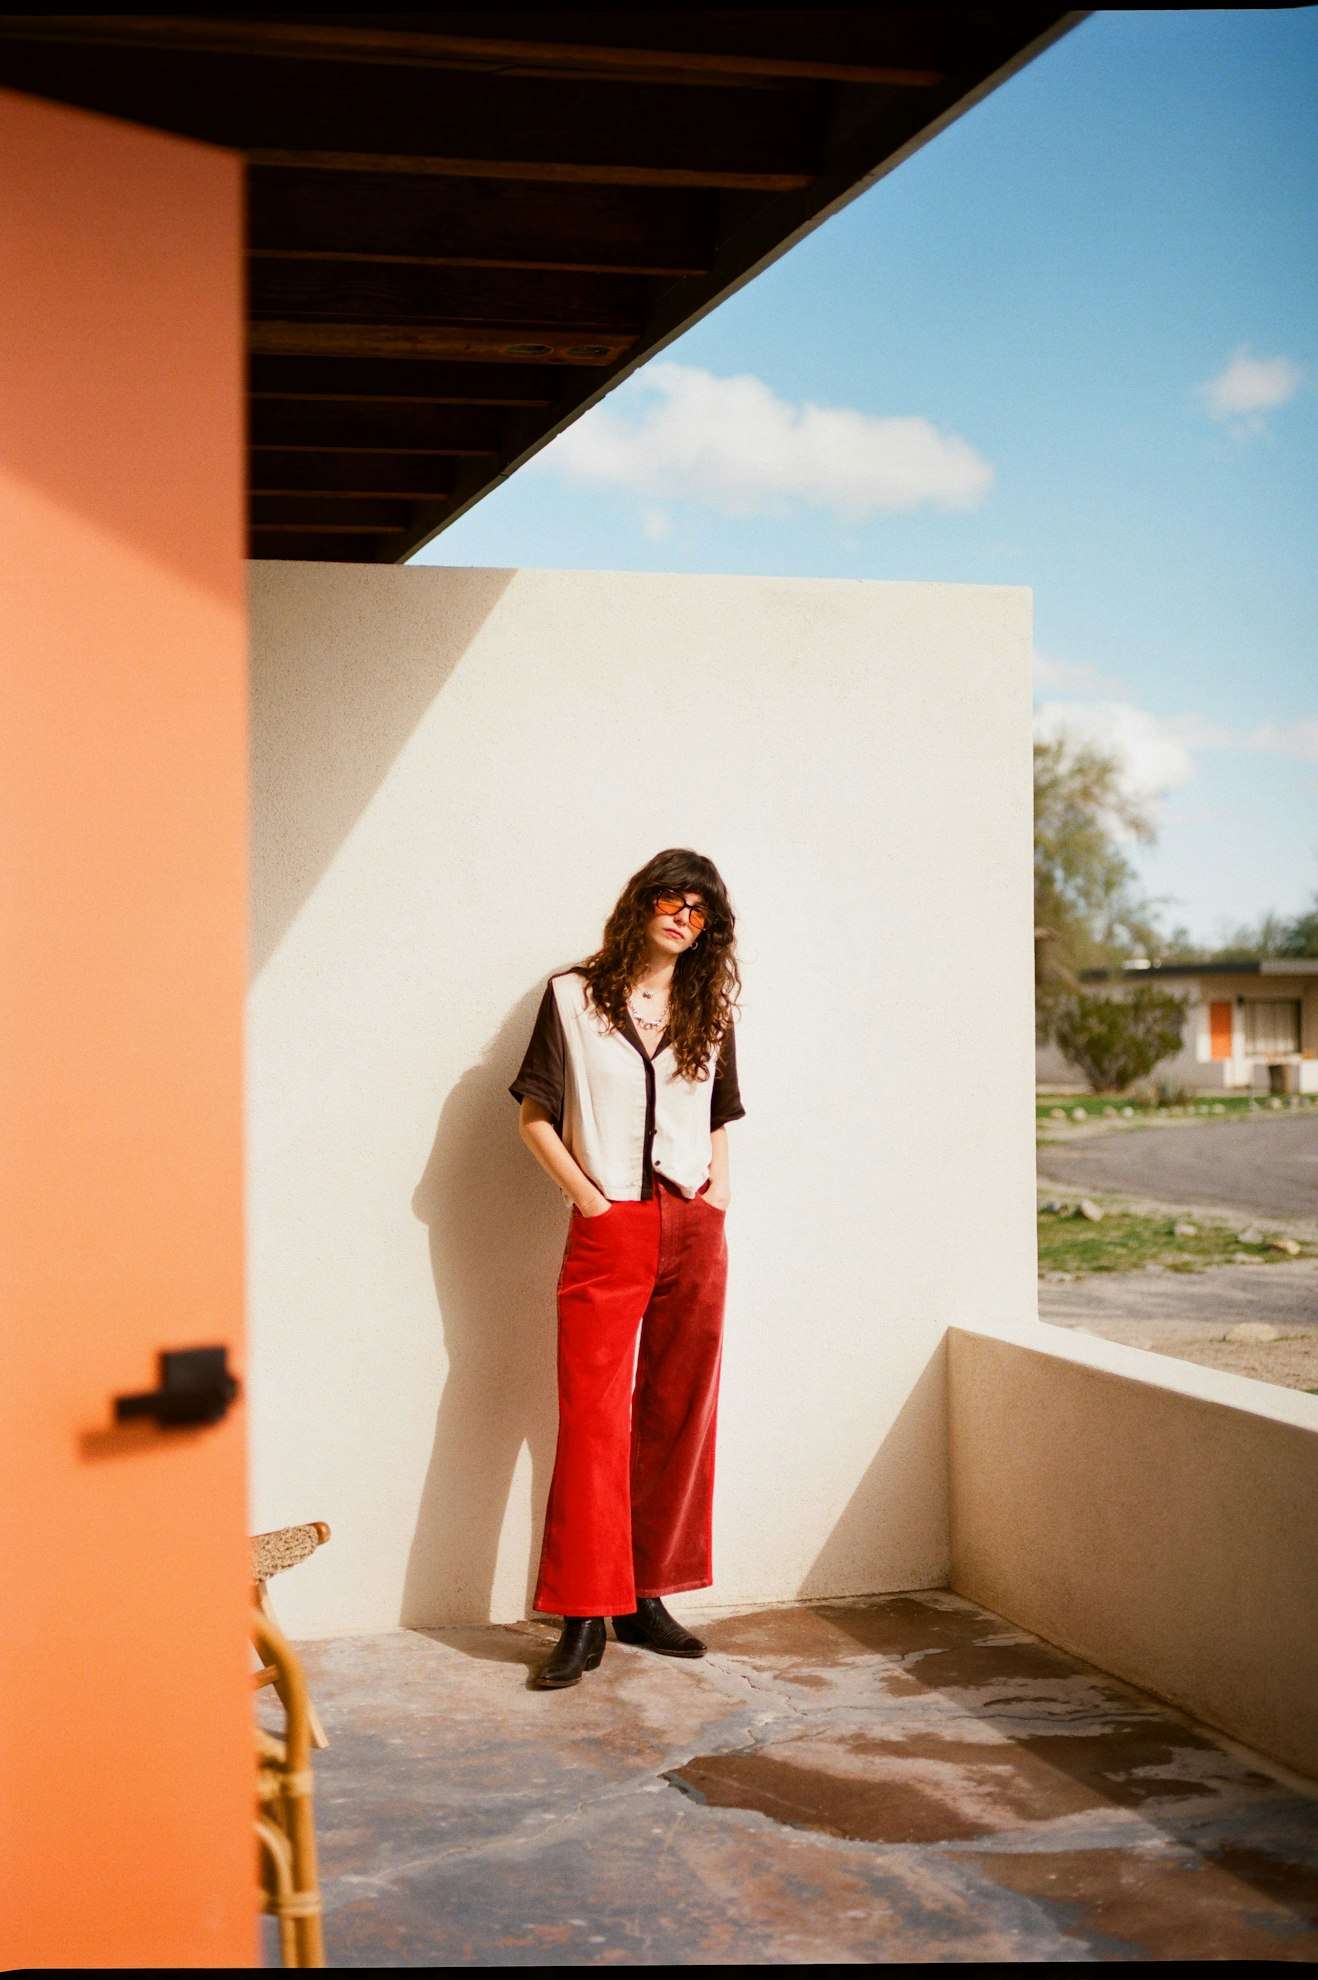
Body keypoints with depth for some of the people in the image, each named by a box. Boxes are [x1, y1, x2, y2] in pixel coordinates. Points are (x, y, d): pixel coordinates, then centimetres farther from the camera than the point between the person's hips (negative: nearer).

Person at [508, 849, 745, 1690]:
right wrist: (587, 1196, -6)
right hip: (608, 1232, -4)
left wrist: (721, 1184, 6)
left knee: (678, 1417, 6)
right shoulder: (574, 997, 3)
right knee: (592, 1418, -7)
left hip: (694, 1232, 4)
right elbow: (536, 1116, 2)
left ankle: (647, 1598, 16)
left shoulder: (709, 1009, 13)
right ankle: (585, 1618, -3)